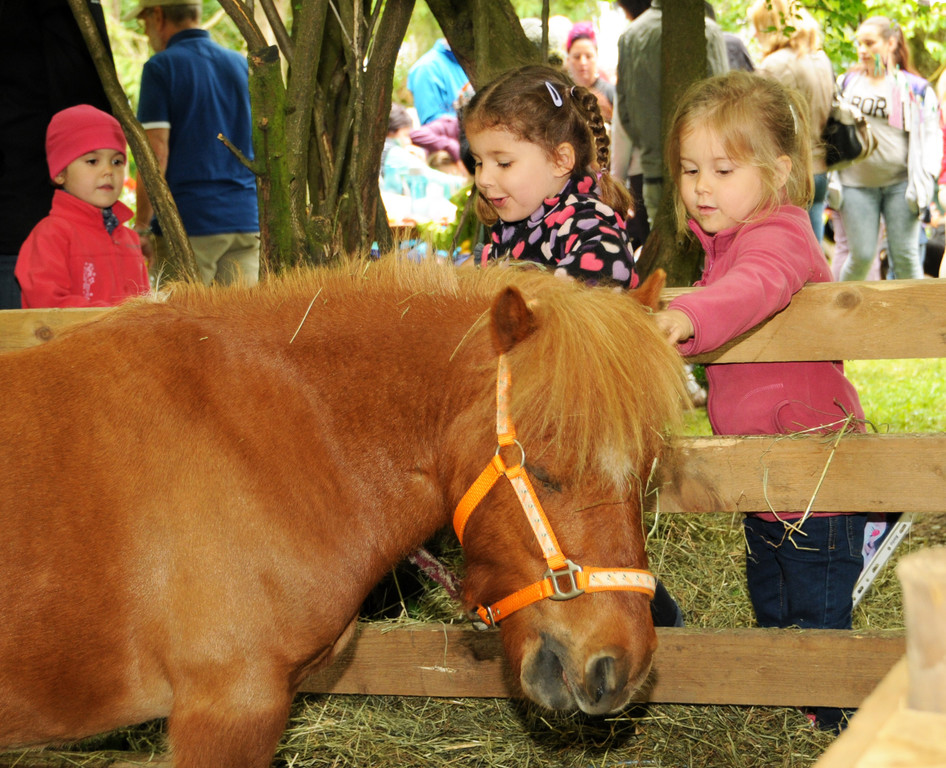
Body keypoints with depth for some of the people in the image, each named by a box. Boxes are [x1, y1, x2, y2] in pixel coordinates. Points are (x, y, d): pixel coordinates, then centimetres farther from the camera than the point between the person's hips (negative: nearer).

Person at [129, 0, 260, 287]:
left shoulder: (161, 67, -5)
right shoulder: (244, 66, 13)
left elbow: (156, 152, -12)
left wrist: (141, 225, -7)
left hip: (187, 222, -5)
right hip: (245, 220, 5)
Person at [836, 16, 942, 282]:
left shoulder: (915, 88, 3)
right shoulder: (847, 82, 11)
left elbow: (931, 135, 4)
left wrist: (924, 180, -8)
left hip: (900, 182, -1)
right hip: (856, 183, 1)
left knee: (905, 256, -4)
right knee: (861, 255, -2)